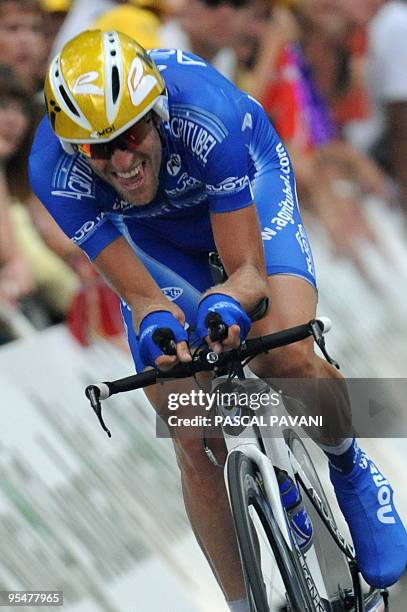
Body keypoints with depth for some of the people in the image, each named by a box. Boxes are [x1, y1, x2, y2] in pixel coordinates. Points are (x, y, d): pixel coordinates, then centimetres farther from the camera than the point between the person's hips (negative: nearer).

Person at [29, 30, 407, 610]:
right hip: (151, 235, 2)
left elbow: (248, 271, -34)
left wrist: (223, 304, -57)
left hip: (247, 180, -2)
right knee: (194, 440, -7)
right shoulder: (54, 170, -34)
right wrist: (159, 327, -52)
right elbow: (140, 295, -29)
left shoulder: (206, 113, -41)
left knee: (287, 356, -28)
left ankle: (349, 466, 4)